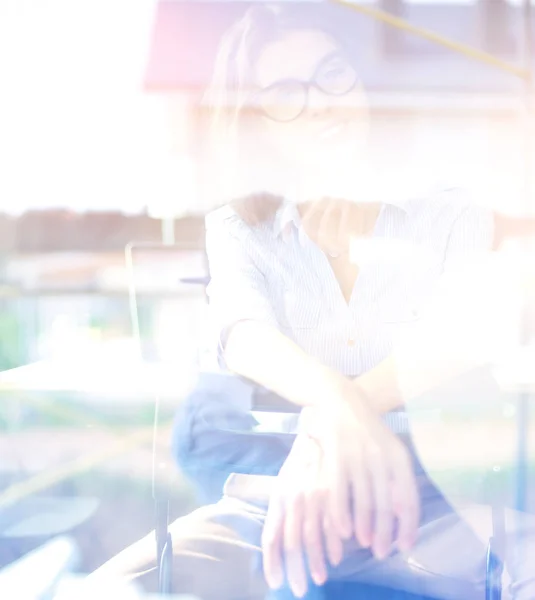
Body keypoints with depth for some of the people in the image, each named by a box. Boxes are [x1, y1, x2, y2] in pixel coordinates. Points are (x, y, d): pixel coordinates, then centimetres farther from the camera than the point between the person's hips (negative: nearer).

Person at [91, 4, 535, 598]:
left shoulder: (448, 219, 6)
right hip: (272, 501, 1)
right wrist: (338, 404, -38)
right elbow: (245, 338, -14)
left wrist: (341, 411, -33)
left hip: (426, 503, 0)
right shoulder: (239, 231, 7)